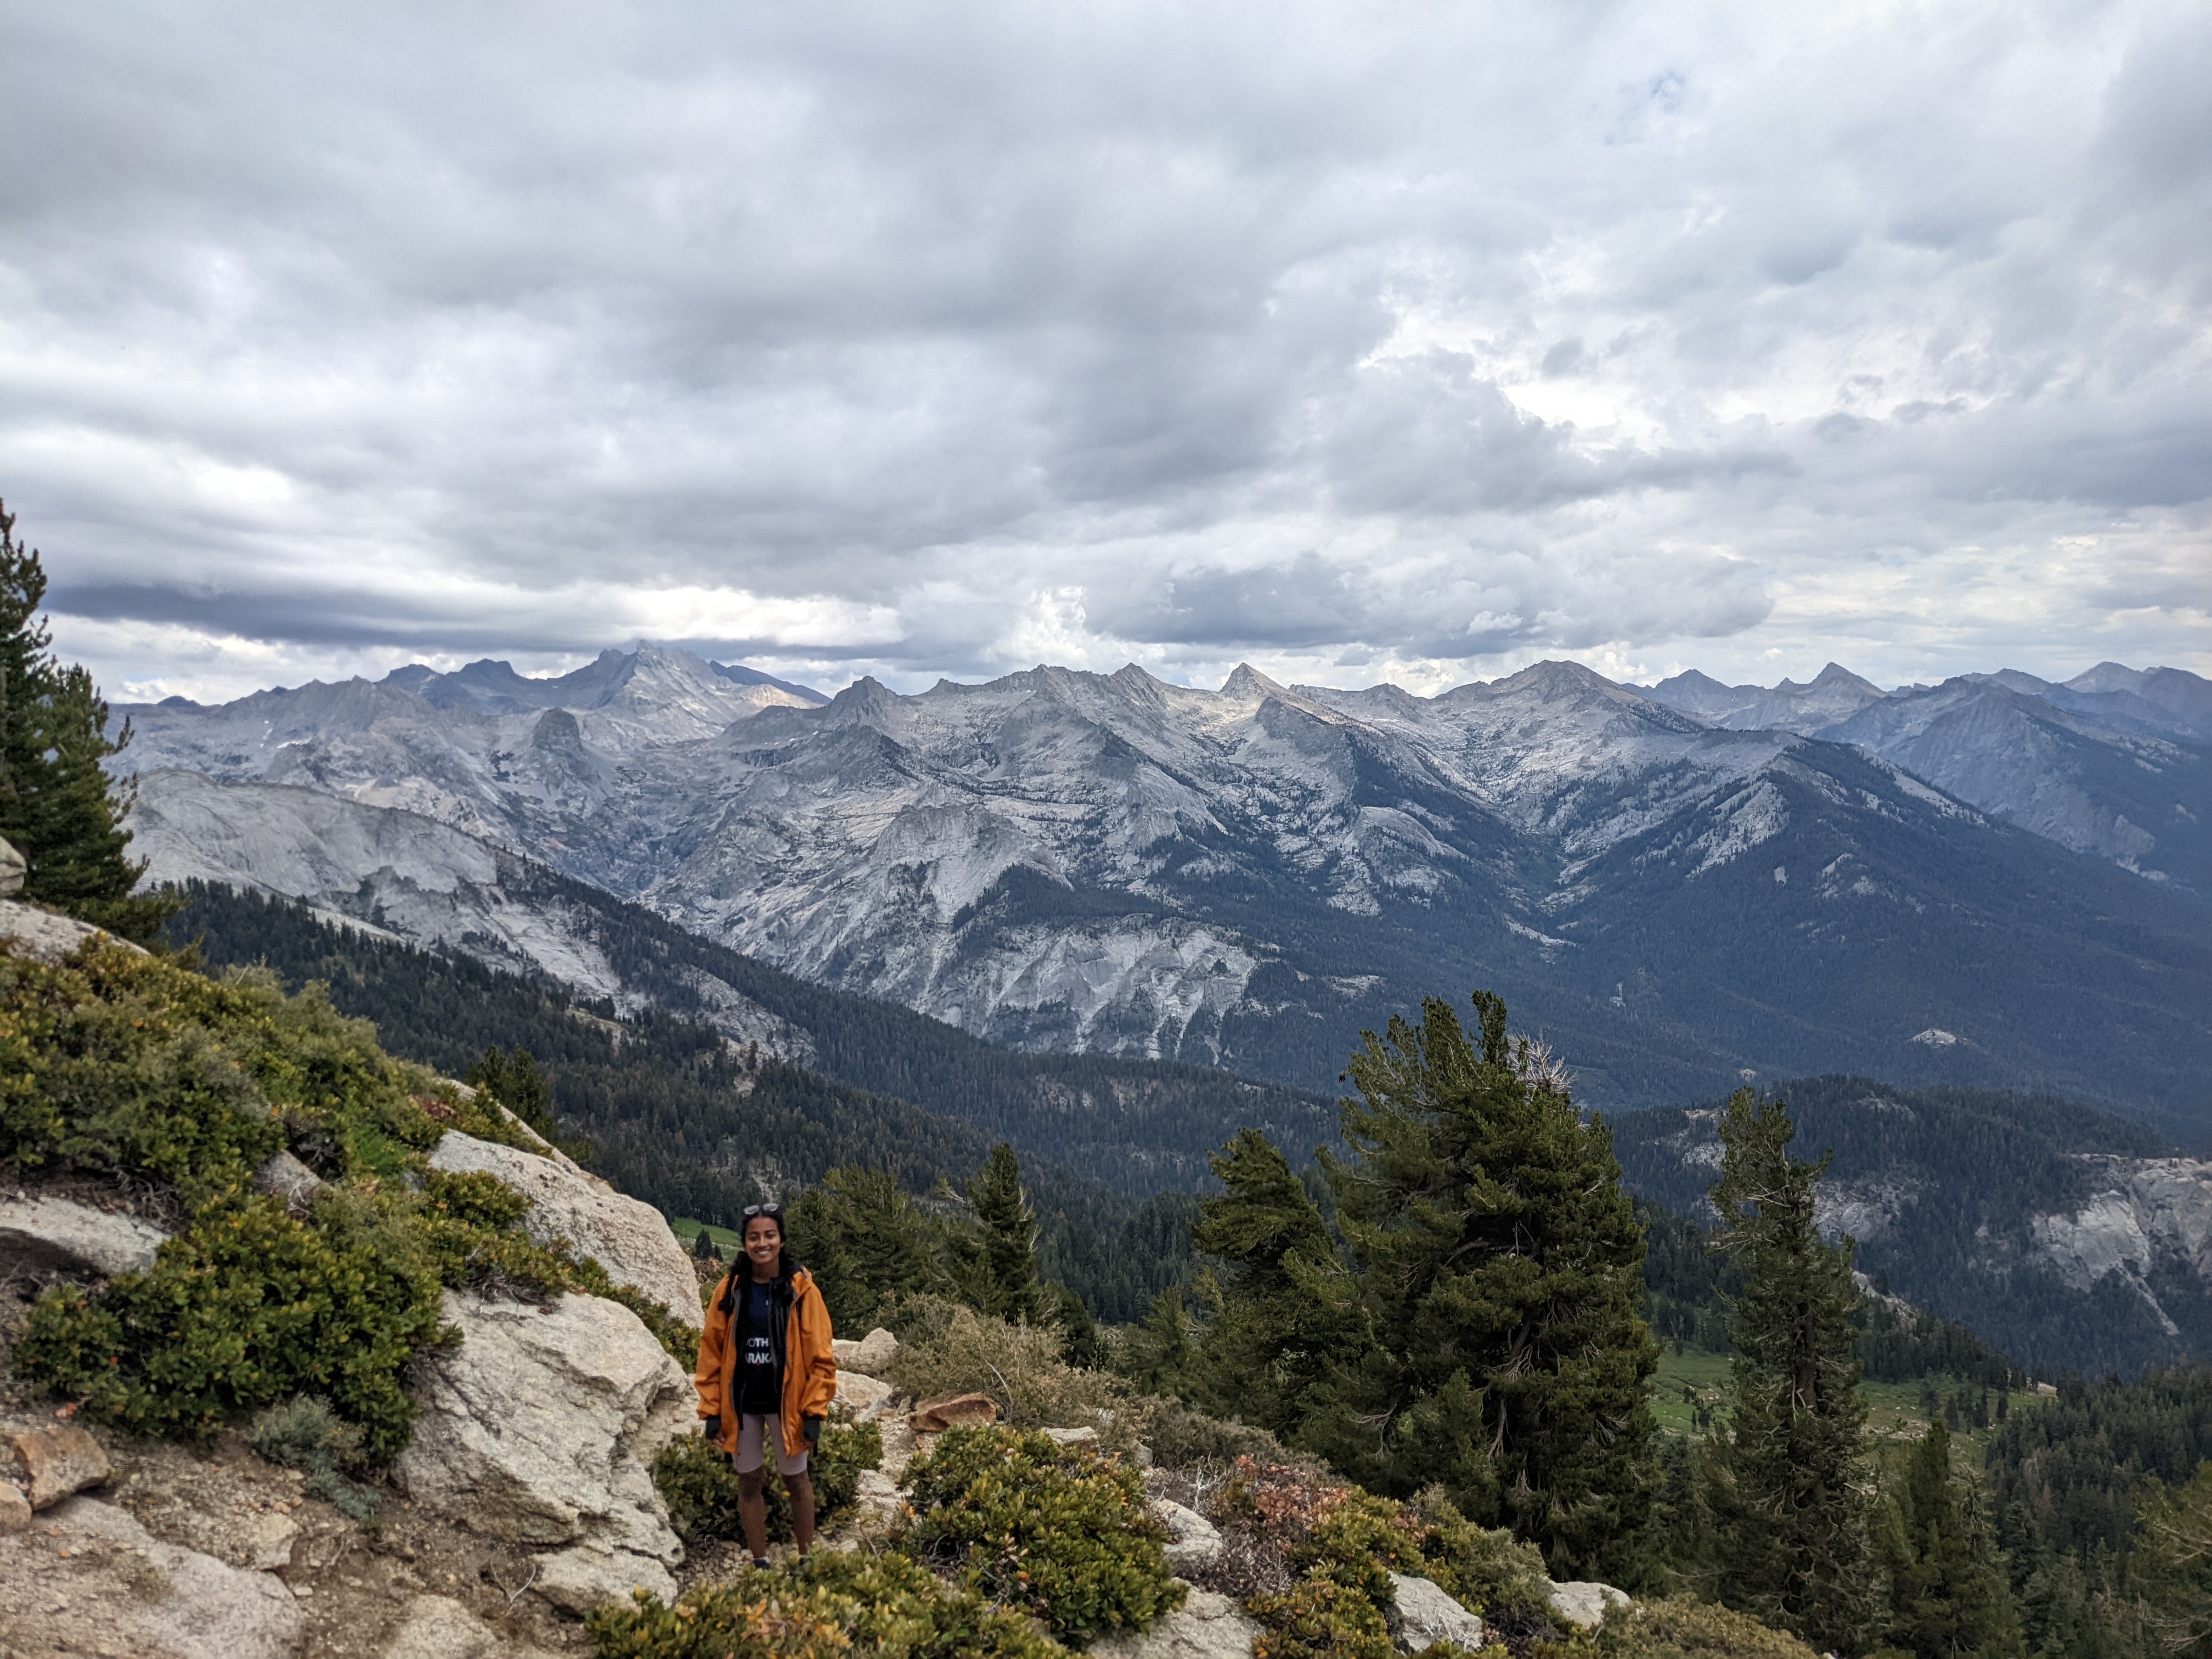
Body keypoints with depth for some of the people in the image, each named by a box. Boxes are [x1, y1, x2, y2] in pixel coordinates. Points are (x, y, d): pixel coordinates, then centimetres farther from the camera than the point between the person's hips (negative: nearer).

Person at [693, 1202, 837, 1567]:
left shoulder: (802, 1289, -10)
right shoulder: (729, 1290, -4)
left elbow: (819, 1355, -8)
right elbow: (711, 1352, 1)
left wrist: (815, 1411, -12)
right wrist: (712, 1410, -2)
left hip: (786, 1402, -2)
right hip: (741, 1403, 2)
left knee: (796, 1481, 11)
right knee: (749, 1482, 13)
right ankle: (760, 1562, 28)